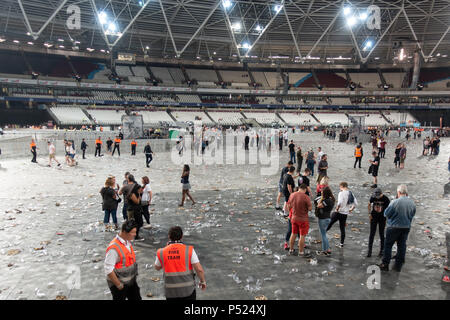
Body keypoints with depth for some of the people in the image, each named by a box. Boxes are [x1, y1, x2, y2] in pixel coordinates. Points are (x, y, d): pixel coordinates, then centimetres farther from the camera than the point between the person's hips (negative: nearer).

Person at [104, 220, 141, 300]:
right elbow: (108, 270, -25)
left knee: (136, 298, 15)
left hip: (131, 281, 8)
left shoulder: (128, 242, 0)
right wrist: (119, 285, -17)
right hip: (119, 284, -8)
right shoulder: (114, 248, -27)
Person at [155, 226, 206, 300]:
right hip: (188, 290, -1)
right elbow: (199, 269, -15)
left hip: (171, 292, 2)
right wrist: (203, 281, 4)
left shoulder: (161, 252, -7)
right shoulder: (189, 250, -12)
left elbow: (157, 268, 13)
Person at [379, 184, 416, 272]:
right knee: (402, 246, 14)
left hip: (394, 227, -5)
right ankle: (398, 266, 22)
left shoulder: (395, 202, -20)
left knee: (388, 245, 7)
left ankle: (385, 264, 11)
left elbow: (386, 214, -11)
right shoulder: (412, 203, -3)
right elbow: (412, 216, 9)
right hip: (406, 227, 5)